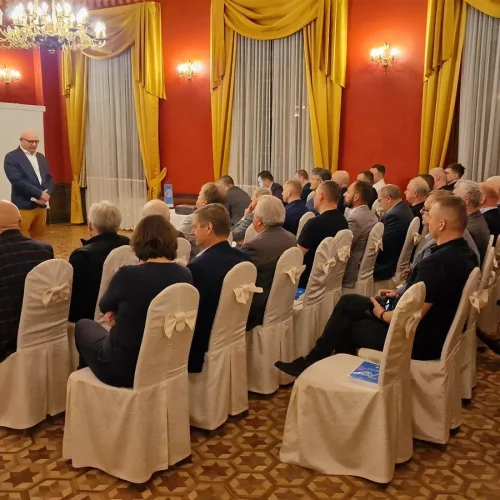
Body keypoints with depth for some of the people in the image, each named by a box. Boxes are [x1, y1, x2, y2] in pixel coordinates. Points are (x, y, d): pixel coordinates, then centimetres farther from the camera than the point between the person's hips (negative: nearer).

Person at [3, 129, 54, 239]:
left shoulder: (41, 157, 17)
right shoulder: (11, 157, -4)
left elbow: (49, 179, 13)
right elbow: (17, 181, -15)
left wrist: (46, 194, -8)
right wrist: (39, 194, -18)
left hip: (41, 206, 6)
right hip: (24, 206, -6)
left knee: (38, 239, 10)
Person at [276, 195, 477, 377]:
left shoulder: (437, 262, -29)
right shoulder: (463, 253, 2)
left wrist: (381, 314, -10)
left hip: (420, 340, -9)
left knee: (347, 327, 8)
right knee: (348, 303, 11)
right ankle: (314, 361, 21)